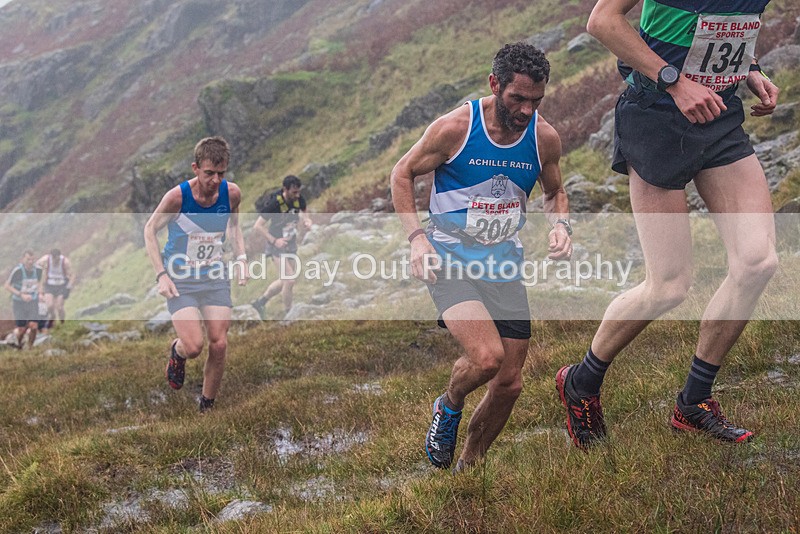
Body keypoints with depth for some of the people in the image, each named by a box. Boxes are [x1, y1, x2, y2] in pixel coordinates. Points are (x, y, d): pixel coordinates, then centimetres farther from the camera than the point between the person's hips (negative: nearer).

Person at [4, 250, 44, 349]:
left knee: (34, 326, -12)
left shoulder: (38, 270, -8)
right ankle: (19, 343, 35)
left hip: (33, 302, 3)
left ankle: (30, 347, 13)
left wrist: (39, 290, -3)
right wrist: (21, 295, -24)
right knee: (22, 329, -1)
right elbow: (7, 286, -14)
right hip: (19, 303, -3)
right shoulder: (17, 270, -21)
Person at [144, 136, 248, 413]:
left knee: (219, 345, -2)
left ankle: (206, 407, 17)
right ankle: (177, 352, 24)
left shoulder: (232, 194, -9)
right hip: (180, 280, -3)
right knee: (194, 346, -15)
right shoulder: (177, 196, -20)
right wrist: (161, 274, -13)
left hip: (216, 277, 3)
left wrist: (241, 258, 0)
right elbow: (150, 230, -5)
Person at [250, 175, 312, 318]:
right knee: (290, 280, -12)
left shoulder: (299, 200, -8)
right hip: (278, 245, -7)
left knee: (284, 281, 15)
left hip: (291, 244, 7)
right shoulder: (274, 203, -25)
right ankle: (288, 315, 5)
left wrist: (307, 221, -14)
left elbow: (304, 216, 11)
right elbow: (257, 226, -20)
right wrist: (274, 241, -25)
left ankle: (260, 301, 35)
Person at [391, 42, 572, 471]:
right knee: (487, 357, -28)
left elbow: (554, 192, 15)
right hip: (450, 261, -4)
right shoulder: (454, 128, -16)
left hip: (504, 267, 5)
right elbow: (402, 174, -2)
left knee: (509, 384, 5)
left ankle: (468, 468, 29)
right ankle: (448, 407, 8)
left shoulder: (545, 138, -5)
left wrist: (559, 224, -8)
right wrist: (416, 236, -15)